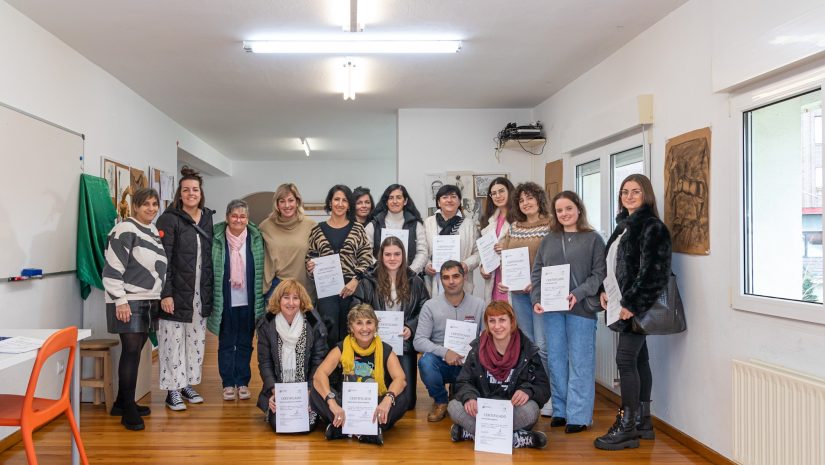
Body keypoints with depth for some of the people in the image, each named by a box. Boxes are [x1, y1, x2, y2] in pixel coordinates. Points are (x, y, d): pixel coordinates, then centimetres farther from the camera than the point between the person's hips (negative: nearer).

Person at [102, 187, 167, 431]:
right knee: (131, 351, -8)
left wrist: (161, 297, 19)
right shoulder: (125, 230, -11)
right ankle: (128, 410, 0)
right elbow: (112, 270, -15)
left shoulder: (155, 231, 14)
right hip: (128, 302, -7)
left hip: (149, 302, 8)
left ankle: (122, 403, 23)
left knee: (135, 351, 11)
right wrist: (120, 301, -19)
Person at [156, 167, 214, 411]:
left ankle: (188, 384, 26)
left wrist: (211, 291, 9)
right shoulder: (170, 219, -8)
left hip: (201, 294, 5)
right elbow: (163, 259, -12)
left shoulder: (209, 219, 8)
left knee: (197, 340, 12)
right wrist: (165, 293, -18)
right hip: (176, 293, -5)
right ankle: (173, 390, 12)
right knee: (173, 341, 2)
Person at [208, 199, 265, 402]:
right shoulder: (217, 238, -4)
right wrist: (212, 298, -2)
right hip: (225, 301, -1)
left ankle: (242, 382, 20)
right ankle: (228, 383, 18)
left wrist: (260, 299, 4)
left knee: (245, 343, 10)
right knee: (226, 343, 8)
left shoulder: (256, 238, 1)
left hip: (248, 301, 1)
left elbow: (261, 270, 6)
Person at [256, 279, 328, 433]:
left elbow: (318, 362, -3)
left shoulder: (314, 324, -6)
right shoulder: (266, 325, -2)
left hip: (307, 390, -1)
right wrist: (274, 391, -12)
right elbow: (264, 362, 0)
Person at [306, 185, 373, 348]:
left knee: (347, 331, 5)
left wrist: (355, 280, -8)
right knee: (329, 327, -12)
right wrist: (310, 266, -6)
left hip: (351, 288, 0)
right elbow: (310, 256, 16)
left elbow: (366, 257, 3)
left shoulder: (357, 229, 6)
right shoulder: (318, 230, 8)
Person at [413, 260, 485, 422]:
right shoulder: (430, 306, -2)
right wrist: (444, 352, -24)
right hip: (441, 363, -1)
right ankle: (440, 401, -1)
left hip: (468, 365, 1)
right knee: (425, 361, -33)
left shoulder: (479, 304, 1)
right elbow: (419, 341, -8)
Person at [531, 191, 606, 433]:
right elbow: (537, 274, 11)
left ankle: (578, 415, 9)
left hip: (581, 309, -4)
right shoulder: (548, 240, 12)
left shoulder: (593, 239, 1)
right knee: (556, 360, 9)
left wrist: (578, 294, -18)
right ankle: (560, 411, 20)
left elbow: (599, 274, -6)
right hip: (550, 309, 4)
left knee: (580, 362, 1)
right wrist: (537, 300, -3)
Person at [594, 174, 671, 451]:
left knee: (626, 360, -8)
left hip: (637, 306, -9)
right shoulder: (624, 225, 16)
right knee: (639, 359, 13)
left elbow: (651, 271, -18)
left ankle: (627, 427, -1)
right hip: (626, 305, 9)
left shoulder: (652, 227, -11)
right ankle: (643, 421, 21)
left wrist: (631, 304, -20)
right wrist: (605, 291, 7)